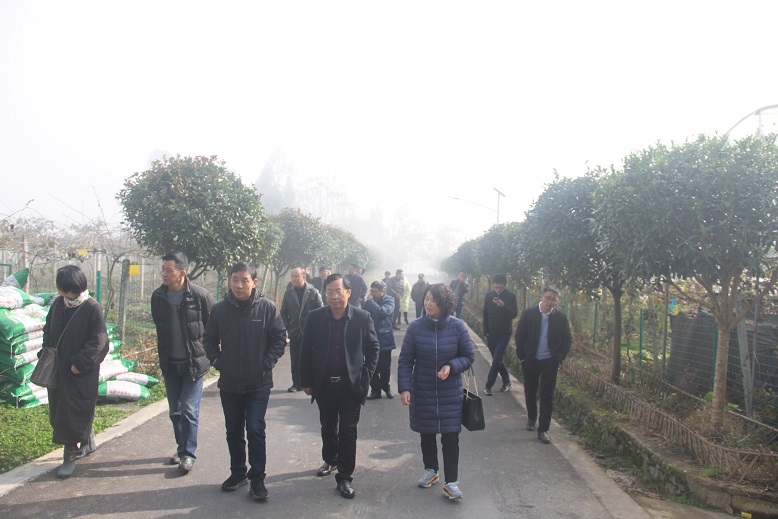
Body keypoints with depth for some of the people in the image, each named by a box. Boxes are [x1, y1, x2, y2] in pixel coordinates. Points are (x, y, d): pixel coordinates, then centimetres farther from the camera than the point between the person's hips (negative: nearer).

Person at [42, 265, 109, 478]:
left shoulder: (92, 308, -17)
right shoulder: (58, 304, 2)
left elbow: (98, 341, -16)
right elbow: (48, 330, 15)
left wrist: (80, 363, -17)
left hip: (81, 373, -7)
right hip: (57, 369, 7)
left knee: (74, 411, -1)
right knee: (58, 410, 16)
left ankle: (70, 455, 11)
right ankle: (88, 441, 34)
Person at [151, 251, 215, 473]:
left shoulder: (200, 295, -15)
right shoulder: (158, 296, -1)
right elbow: (159, 326, 14)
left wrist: (209, 355, -4)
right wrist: (163, 356, 14)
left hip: (194, 363, -5)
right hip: (169, 363, 5)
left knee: (189, 409, -4)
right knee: (175, 410, 13)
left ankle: (188, 454, 7)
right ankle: (182, 448, 29)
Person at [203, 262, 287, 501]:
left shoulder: (267, 307, -10)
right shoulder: (220, 309, -3)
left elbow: (279, 338, -5)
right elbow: (209, 339, 8)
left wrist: (266, 364, -10)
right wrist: (218, 362, -2)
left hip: (258, 384, -3)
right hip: (229, 384, 3)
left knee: (255, 430, -1)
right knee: (233, 432, 16)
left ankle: (257, 478, 14)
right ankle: (238, 473, 33)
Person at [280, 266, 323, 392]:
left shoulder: (313, 292, -5)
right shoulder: (288, 293, 3)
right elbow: (283, 312, 8)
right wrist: (287, 327, 0)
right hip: (294, 332, 3)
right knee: (295, 360, 7)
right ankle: (296, 383, 17)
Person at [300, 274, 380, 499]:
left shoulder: (363, 318, -9)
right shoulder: (315, 317, -5)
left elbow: (373, 349, -1)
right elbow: (306, 351, 1)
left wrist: (365, 378, -6)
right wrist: (307, 381, 0)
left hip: (351, 386, -2)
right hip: (324, 385, 2)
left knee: (348, 432, 3)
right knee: (328, 427, 20)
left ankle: (345, 477, 15)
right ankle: (330, 460, 44)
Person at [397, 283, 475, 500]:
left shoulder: (457, 326, -11)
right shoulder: (416, 327, -10)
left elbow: (469, 356, -2)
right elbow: (405, 360, -5)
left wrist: (452, 367, -20)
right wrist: (404, 387, -13)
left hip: (450, 393, -1)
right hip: (422, 391, 1)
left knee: (450, 437, 1)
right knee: (427, 434, 16)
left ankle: (451, 481, 15)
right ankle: (431, 470, 38)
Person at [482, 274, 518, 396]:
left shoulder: (510, 296, -8)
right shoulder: (489, 295, 1)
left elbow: (514, 314, -14)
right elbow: (485, 314, 7)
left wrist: (503, 306, -30)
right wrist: (486, 331, 5)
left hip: (504, 334, -4)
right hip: (491, 334, 4)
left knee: (496, 361, -8)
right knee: (497, 360, 11)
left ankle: (489, 386, -2)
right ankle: (506, 381, 27)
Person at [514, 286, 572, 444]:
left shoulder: (561, 317, -6)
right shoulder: (528, 314, -8)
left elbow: (567, 340, 3)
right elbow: (519, 336, -2)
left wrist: (560, 357, -3)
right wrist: (522, 356, -4)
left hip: (550, 362, -1)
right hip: (530, 360, 1)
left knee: (547, 396, 0)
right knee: (530, 392, 15)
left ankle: (543, 429, 8)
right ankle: (531, 418, 39)